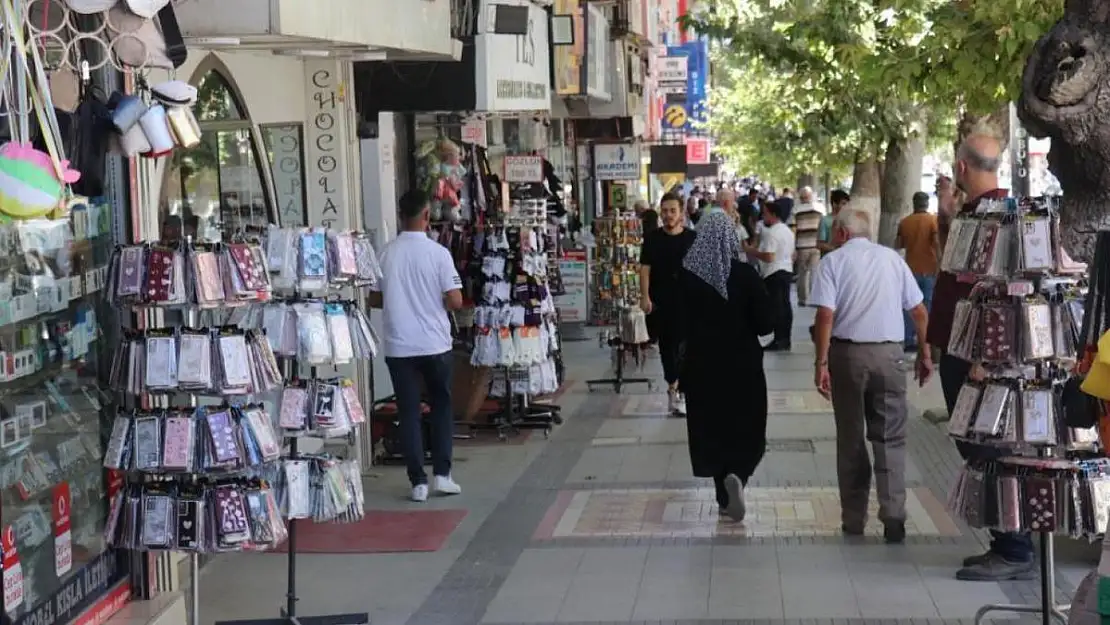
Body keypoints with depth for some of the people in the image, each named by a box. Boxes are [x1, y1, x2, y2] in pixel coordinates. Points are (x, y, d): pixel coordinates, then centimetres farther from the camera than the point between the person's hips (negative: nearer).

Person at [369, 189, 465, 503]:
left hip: (398, 345, 1)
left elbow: (374, 299, 4)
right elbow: (455, 301, -11)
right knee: (441, 406, 16)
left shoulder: (386, 253, -3)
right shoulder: (438, 253, -9)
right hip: (435, 344, -1)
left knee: (408, 412, 6)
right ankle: (442, 474, 12)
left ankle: (418, 482, 5)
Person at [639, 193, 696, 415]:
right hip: (660, 302, 1)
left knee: (684, 345, -7)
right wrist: (645, 296, -9)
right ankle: (674, 387, 19)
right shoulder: (652, 239, 4)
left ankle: (678, 390, -3)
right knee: (666, 345, 8)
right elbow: (645, 269, 1)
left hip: (686, 300, -1)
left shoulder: (692, 238, 2)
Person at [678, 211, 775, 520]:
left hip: (702, 367, 1)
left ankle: (725, 496, 18)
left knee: (711, 429, 14)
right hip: (744, 367, -1)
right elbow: (766, 323, -10)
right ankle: (736, 475, -14)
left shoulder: (686, 276, -9)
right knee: (745, 428, 12)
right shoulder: (746, 274, -13)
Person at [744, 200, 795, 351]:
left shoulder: (771, 232, -17)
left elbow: (768, 257, -23)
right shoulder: (788, 231, 14)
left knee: (776, 307, -6)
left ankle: (779, 340, -6)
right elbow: (792, 255, 20)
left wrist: (752, 251, -11)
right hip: (787, 271, 10)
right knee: (785, 305, 10)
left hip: (774, 274, -10)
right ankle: (785, 340, 13)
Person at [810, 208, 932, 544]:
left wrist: (821, 363, -10)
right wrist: (925, 354, 16)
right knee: (890, 439, 5)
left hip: (848, 353, -1)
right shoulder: (892, 258, 8)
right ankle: (893, 519, -4)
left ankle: (854, 519, 15)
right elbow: (919, 311, 8)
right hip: (889, 353, 1)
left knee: (851, 439, 10)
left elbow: (825, 315, -11)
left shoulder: (833, 261, 0)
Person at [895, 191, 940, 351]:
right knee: (928, 306, 2)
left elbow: (897, 245, 9)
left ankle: (909, 341, 6)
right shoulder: (933, 220, -6)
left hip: (911, 269, 3)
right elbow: (937, 242, -16)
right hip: (929, 270, -3)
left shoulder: (904, 222, 5)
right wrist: (940, 263, -13)